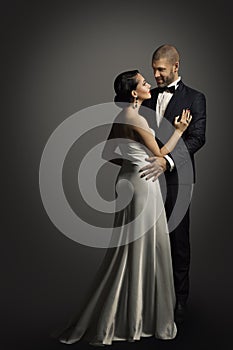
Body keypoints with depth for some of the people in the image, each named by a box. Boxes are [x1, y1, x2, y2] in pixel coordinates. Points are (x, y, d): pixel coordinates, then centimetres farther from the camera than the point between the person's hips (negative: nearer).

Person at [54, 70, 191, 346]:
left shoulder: (121, 116, 10)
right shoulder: (136, 119, -17)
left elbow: (107, 154, 15)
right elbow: (160, 154, -10)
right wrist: (180, 130, 1)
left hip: (130, 179, 9)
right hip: (142, 183, -9)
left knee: (129, 249, 15)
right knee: (139, 248, -1)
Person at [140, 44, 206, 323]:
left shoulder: (194, 98, -1)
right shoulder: (149, 97, 15)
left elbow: (197, 138, -13)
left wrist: (167, 161, -26)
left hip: (176, 179, -4)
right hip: (149, 177, 4)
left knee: (177, 240, 2)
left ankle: (179, 299, 15)